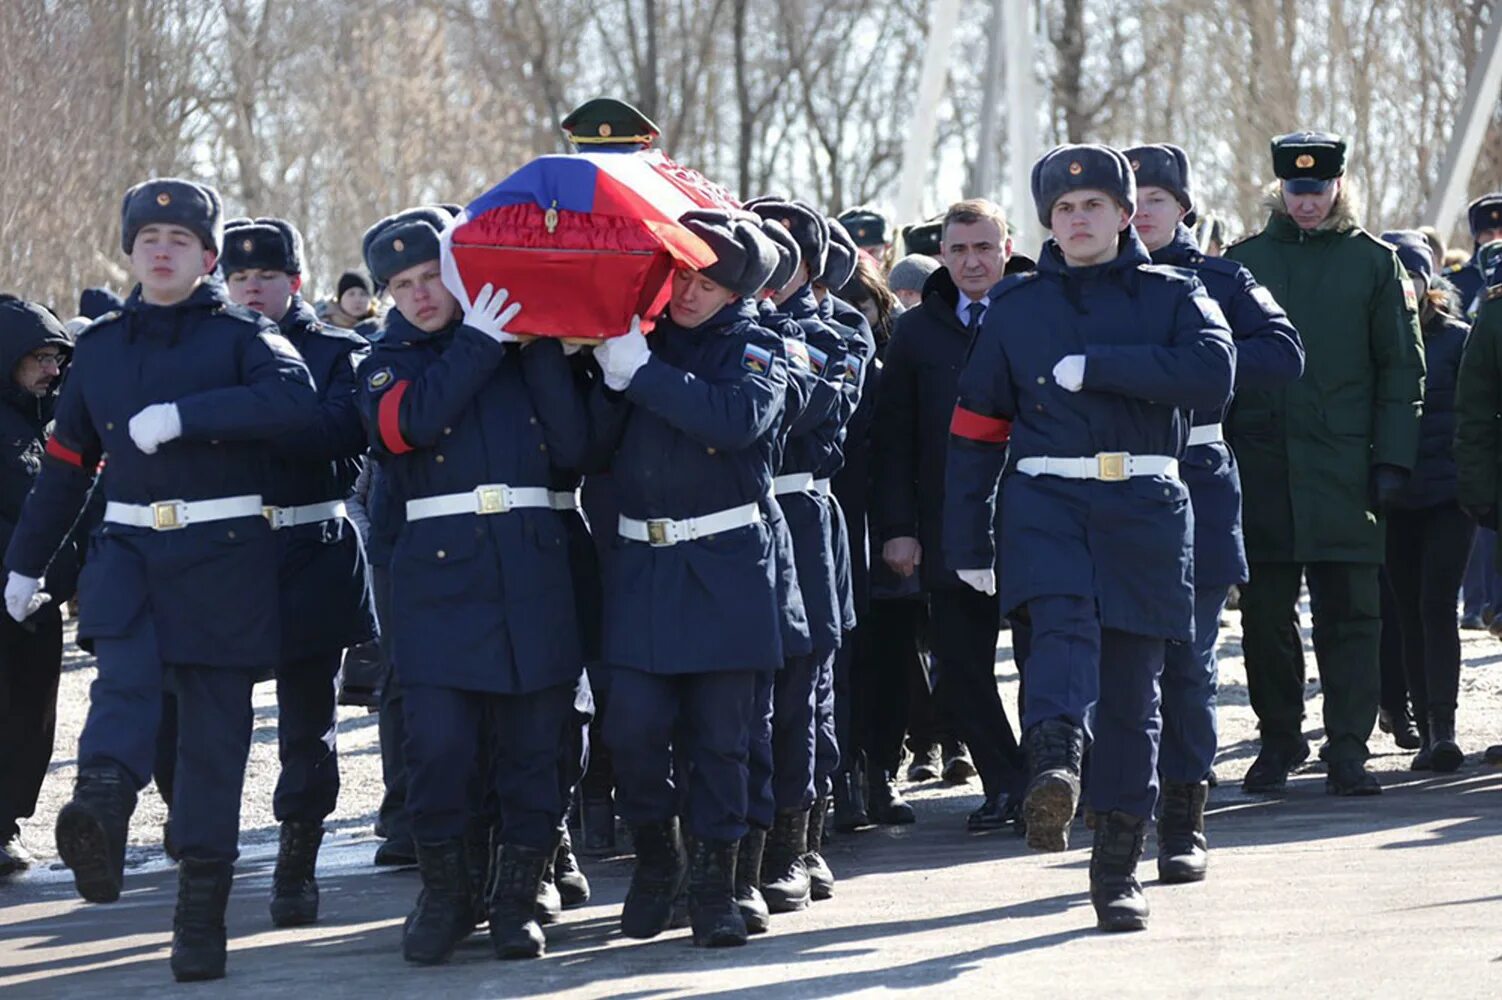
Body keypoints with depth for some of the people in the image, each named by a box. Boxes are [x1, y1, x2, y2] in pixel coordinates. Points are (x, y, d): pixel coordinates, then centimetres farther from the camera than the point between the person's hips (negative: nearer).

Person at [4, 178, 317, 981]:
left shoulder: (240, 335, 1)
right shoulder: (100, 348, 13)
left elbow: (293, 398, -20)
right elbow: (66, 463, 21)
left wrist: (183, 415, -24)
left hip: (225, 555, -2)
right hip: (129, 548, 2)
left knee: (216, 727, -1)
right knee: (125, 674, -27)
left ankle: (201, 915, 4)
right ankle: (101, 812, -52)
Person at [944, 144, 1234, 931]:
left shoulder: (1172, 296, 7)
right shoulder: (1016, 306, 12)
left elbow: (1212, 373, -13)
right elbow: (976, 426, 14)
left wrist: (1095, 366, -15)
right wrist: (966, 541, 9)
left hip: (1144, 509, 0)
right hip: (1044, 502, 0)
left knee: (1130, 686, 3)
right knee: (1063, 622, -30)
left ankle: (1117, 866, 11)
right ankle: (1054, 767, -53)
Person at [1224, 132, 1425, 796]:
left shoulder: (1374, 262, 6)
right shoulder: (1243, 260, 10)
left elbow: (1403, 368, 6)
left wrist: (1391, 460, -3)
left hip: (1343, 465, -2)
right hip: (1260, 465, 2)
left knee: (1348, 612, -3)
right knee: (1265, 612, 4)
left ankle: (1348, 751, -1)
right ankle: (1278, 741, 16)